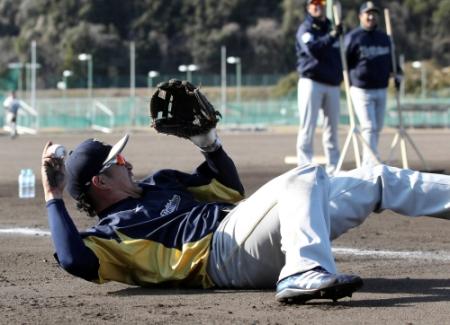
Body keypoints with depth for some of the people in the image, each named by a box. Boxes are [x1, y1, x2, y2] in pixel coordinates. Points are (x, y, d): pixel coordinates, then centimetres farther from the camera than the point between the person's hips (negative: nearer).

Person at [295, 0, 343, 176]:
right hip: (312, 82, -7)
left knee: (332, 128, 8)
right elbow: (312, 48, -21)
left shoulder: (330, 28, 21)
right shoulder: (306, 28, -1)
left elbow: (339, 54, 25)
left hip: (332, 84, 7)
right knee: (307, 127, -6)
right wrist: (332, 36, -29)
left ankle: (333, 168, 12)